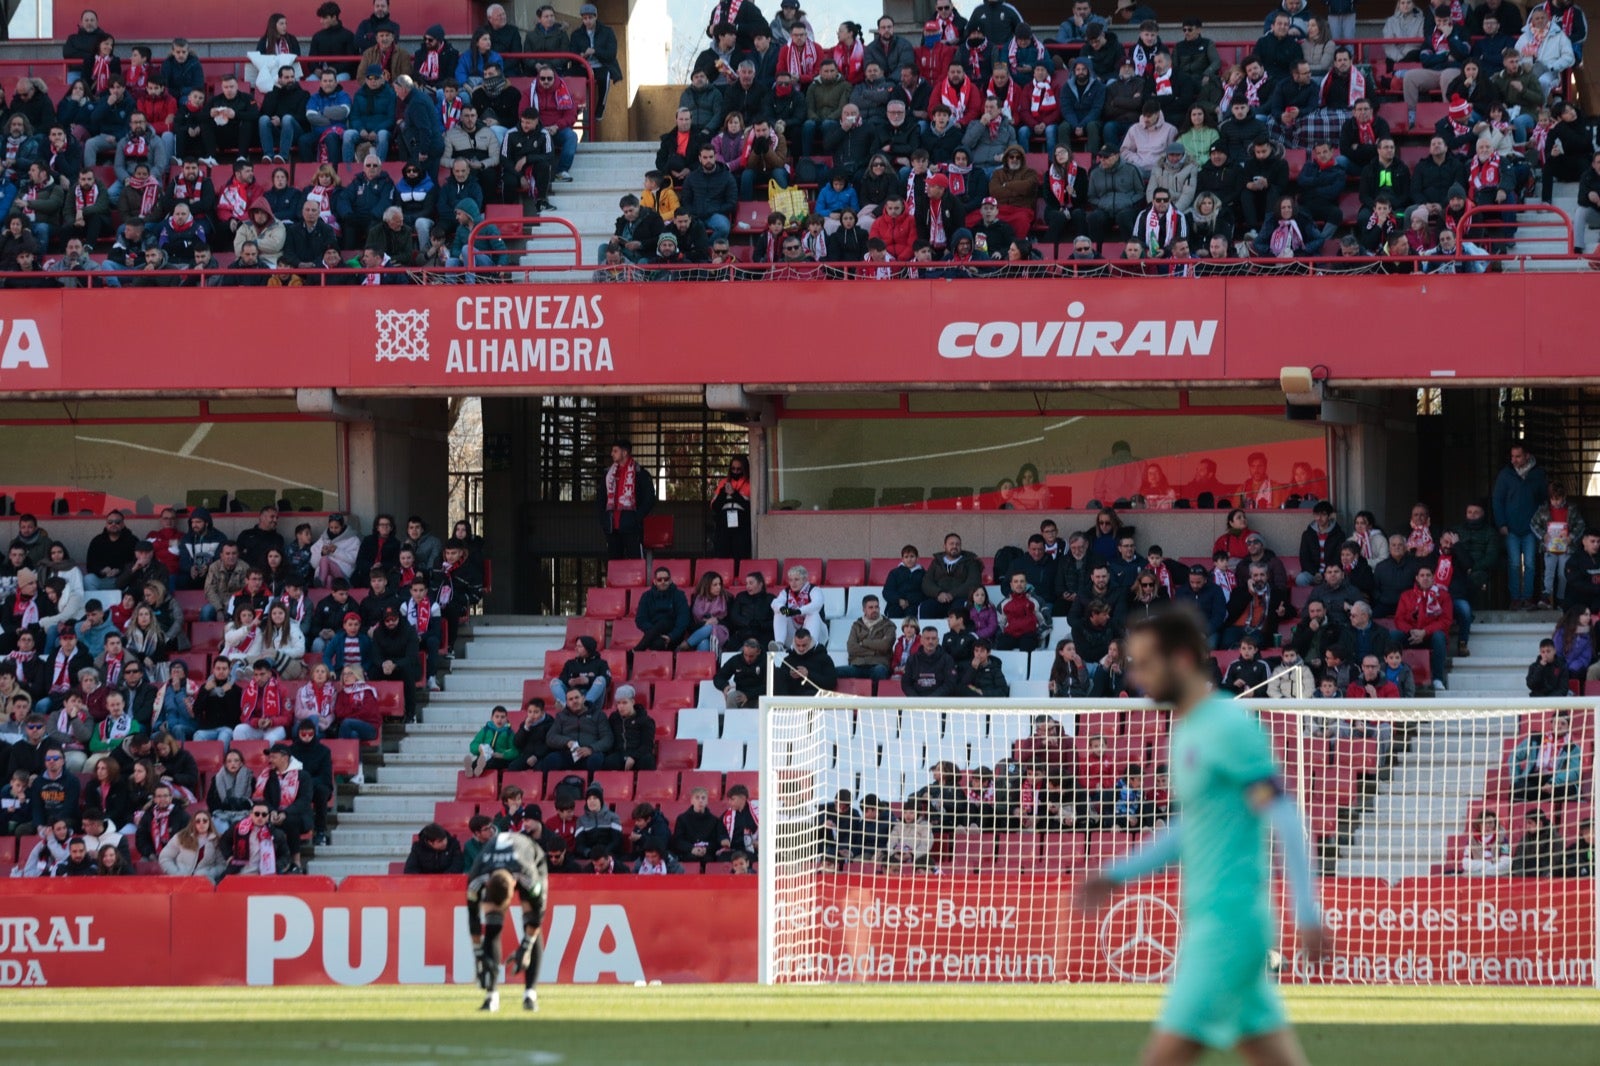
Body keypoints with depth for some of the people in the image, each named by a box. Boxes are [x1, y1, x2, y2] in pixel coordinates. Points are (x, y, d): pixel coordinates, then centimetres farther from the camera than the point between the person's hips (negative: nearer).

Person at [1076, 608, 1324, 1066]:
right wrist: (1117, 875, 24)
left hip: (1229, 921, -10)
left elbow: (1284, 819, -17)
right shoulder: (1188, 731, 16)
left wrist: (1306, 913, -21)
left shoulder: (1228, 727, -13)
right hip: (1207, 922, 10)